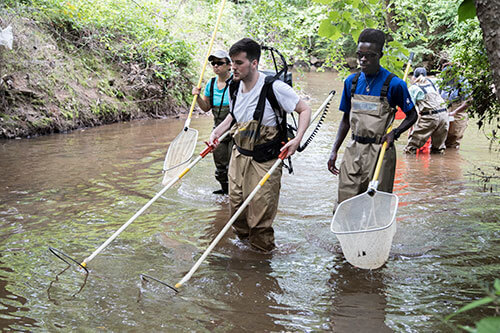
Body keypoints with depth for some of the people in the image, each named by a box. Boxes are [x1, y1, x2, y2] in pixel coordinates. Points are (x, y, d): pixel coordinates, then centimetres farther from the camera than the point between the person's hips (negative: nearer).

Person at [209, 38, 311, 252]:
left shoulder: (274, 87, -18)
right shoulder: (234, 87, 3)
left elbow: (304, 110, -8)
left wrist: (297, 140, -20)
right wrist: (218, 131, 7)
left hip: (265, 160, -6)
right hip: (239, 155, 6)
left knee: (260, 211, -1)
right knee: (236, 206, 10)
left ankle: (263, 254, 18)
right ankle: (242, 242, 32)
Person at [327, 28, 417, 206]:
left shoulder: (394, 84, -7)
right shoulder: (351, 81, 7)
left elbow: (412, 116, 3)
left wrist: (394, 133, -15)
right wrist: (334, 151, 10)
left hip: (380, 152, -4)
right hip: (354, 150, 4)